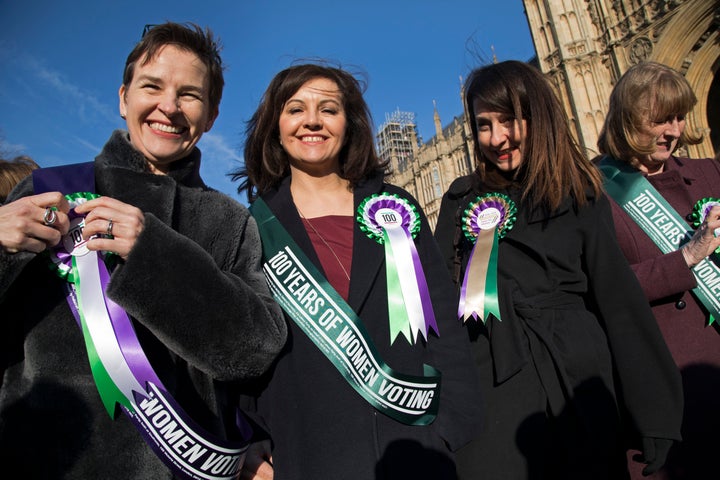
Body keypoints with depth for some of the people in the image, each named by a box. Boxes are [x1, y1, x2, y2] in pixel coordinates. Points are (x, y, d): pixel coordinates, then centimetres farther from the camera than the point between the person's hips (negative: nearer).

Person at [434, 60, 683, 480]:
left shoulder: (580, 198, 0)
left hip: (578, 386, 0)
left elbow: (622, 305, -2)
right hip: (493, 392, 1)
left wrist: (655, 413, -3)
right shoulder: (463, 200, 5)